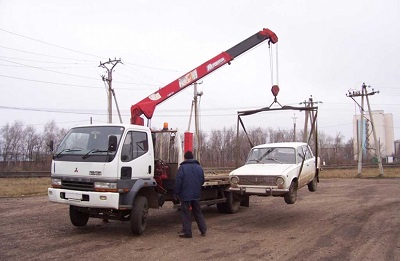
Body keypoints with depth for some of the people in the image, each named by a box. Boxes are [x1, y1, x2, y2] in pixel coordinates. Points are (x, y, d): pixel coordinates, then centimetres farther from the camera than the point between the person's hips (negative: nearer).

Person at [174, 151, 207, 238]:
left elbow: (178, 182, -13)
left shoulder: (182, 167, -9)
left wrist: (176, 193, -3)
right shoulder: (199, 167, 8)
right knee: (198, 212, 16)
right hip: (196, 195, 5)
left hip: (186, 195, -5)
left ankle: (187, 233, 1)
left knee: (186, 214, 0)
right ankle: (203, 230, 17)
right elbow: (202, 181, 15)